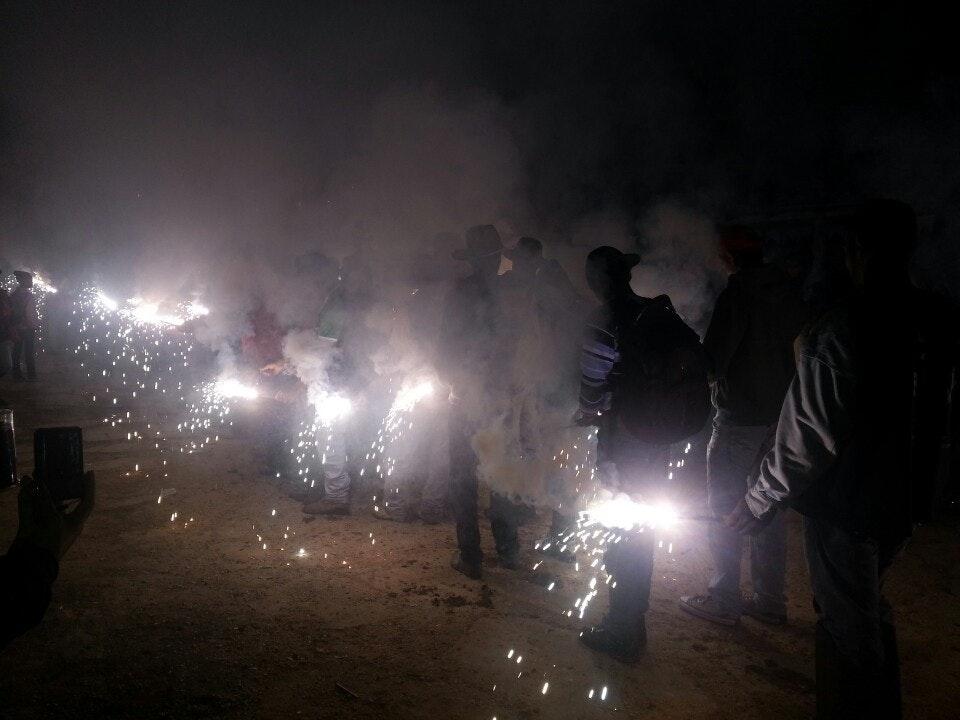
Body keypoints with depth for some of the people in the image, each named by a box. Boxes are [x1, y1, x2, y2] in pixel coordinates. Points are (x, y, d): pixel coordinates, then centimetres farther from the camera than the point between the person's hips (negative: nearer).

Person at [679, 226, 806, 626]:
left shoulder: (738, 291, -14)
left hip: (740, 414, -7)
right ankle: (770, 600, 21)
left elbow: (714, 354, -17)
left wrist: (711, 376, 1)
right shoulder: (789, 290, 9)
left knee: (725, 506, 2)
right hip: (782, 413, 7)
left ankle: (724, 600, 8)